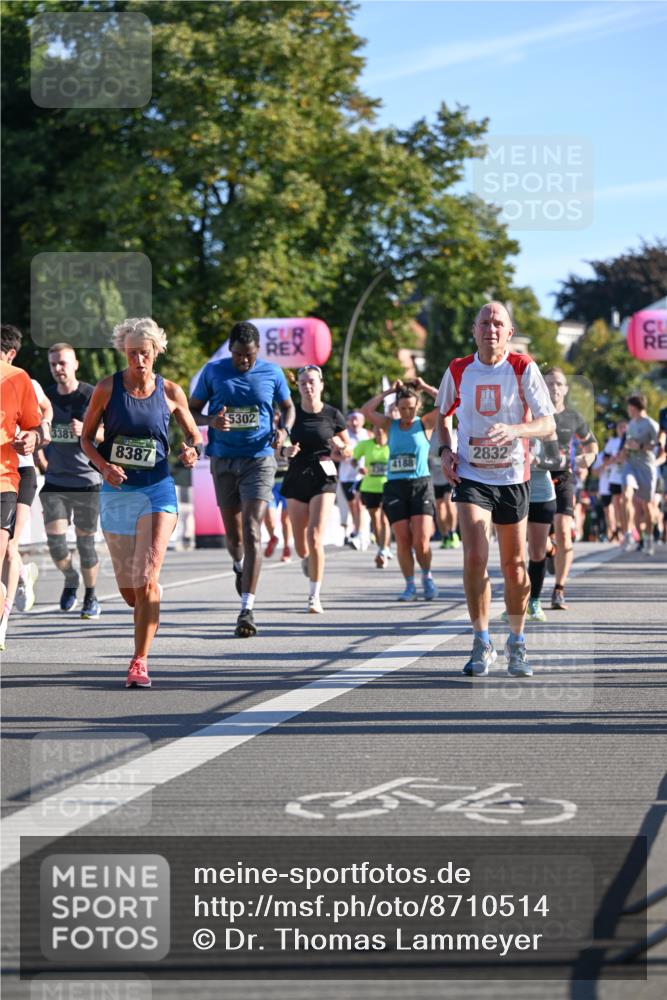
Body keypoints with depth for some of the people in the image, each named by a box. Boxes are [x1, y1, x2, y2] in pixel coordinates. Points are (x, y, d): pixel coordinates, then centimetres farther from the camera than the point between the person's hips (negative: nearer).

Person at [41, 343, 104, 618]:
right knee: (55, 540, -7)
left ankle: (91, 597, 21)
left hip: (87, 479, -3)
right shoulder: (46, 397, 7)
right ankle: (70, 578, 24)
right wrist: (44, 462, 3)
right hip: (55, 481, 3)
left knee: (85, 541, 2)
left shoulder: (92, 396, -5)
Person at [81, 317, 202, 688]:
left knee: (147, 581, -16)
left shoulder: (170, 392, 0)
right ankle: (152, 600, 44)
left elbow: (193, 433, 12)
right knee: (128, 589, 7)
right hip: (117, 491, 2)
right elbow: (86, 438, 5)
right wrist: (104, 465, -14)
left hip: (157, 490, -1)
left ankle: (140, 663, -12)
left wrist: (193, 450, -12)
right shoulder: (107, 388, -1)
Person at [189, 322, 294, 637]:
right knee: (233, 535, 10)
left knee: (252, 533, -14)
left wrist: (284, 430, -7)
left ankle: (247, 609, -18)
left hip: (259, 460, -2)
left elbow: (288, 407, 15)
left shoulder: (272, 373, 0)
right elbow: (191, 411, 6)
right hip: (223, 460, 2)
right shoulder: (213, 371, 0)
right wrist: (211, 421, -16)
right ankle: (239, 566, 47)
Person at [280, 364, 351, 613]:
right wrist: (285, 450, -13)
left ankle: (314, 596, -9)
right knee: (300, 543, 7)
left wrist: (342, 451, -15)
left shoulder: (332, 415, -2)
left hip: (323, 478, -2)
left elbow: (348, 448, 8)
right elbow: (276, 446, 9)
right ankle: (307, 560, 46)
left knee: (315, 536, -16)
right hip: (296, 478, 2)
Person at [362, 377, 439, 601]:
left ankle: (427, 576, 14)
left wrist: (425, 387, 2)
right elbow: (366, 410, 0)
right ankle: (410, 585, 7)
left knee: (421, 541, -11)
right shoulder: (391, 425, 11)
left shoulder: (425, 424, 6)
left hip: (420, 485, -2)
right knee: (403, 540, -3)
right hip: (394, 486, 2)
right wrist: (389, 391, 4)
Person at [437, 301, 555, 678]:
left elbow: (548, 424, -12)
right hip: (471, 476, 0)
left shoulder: (524, 369, -7)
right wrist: (446, 450, 0)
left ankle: (517, 643, 25)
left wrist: (513, 430, -31)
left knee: (514, 565, 7)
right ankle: (482, 643, -5)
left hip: (513, 477, 0)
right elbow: (443, 415, 18)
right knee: (475, 557, -16)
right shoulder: (458, 371, -1)